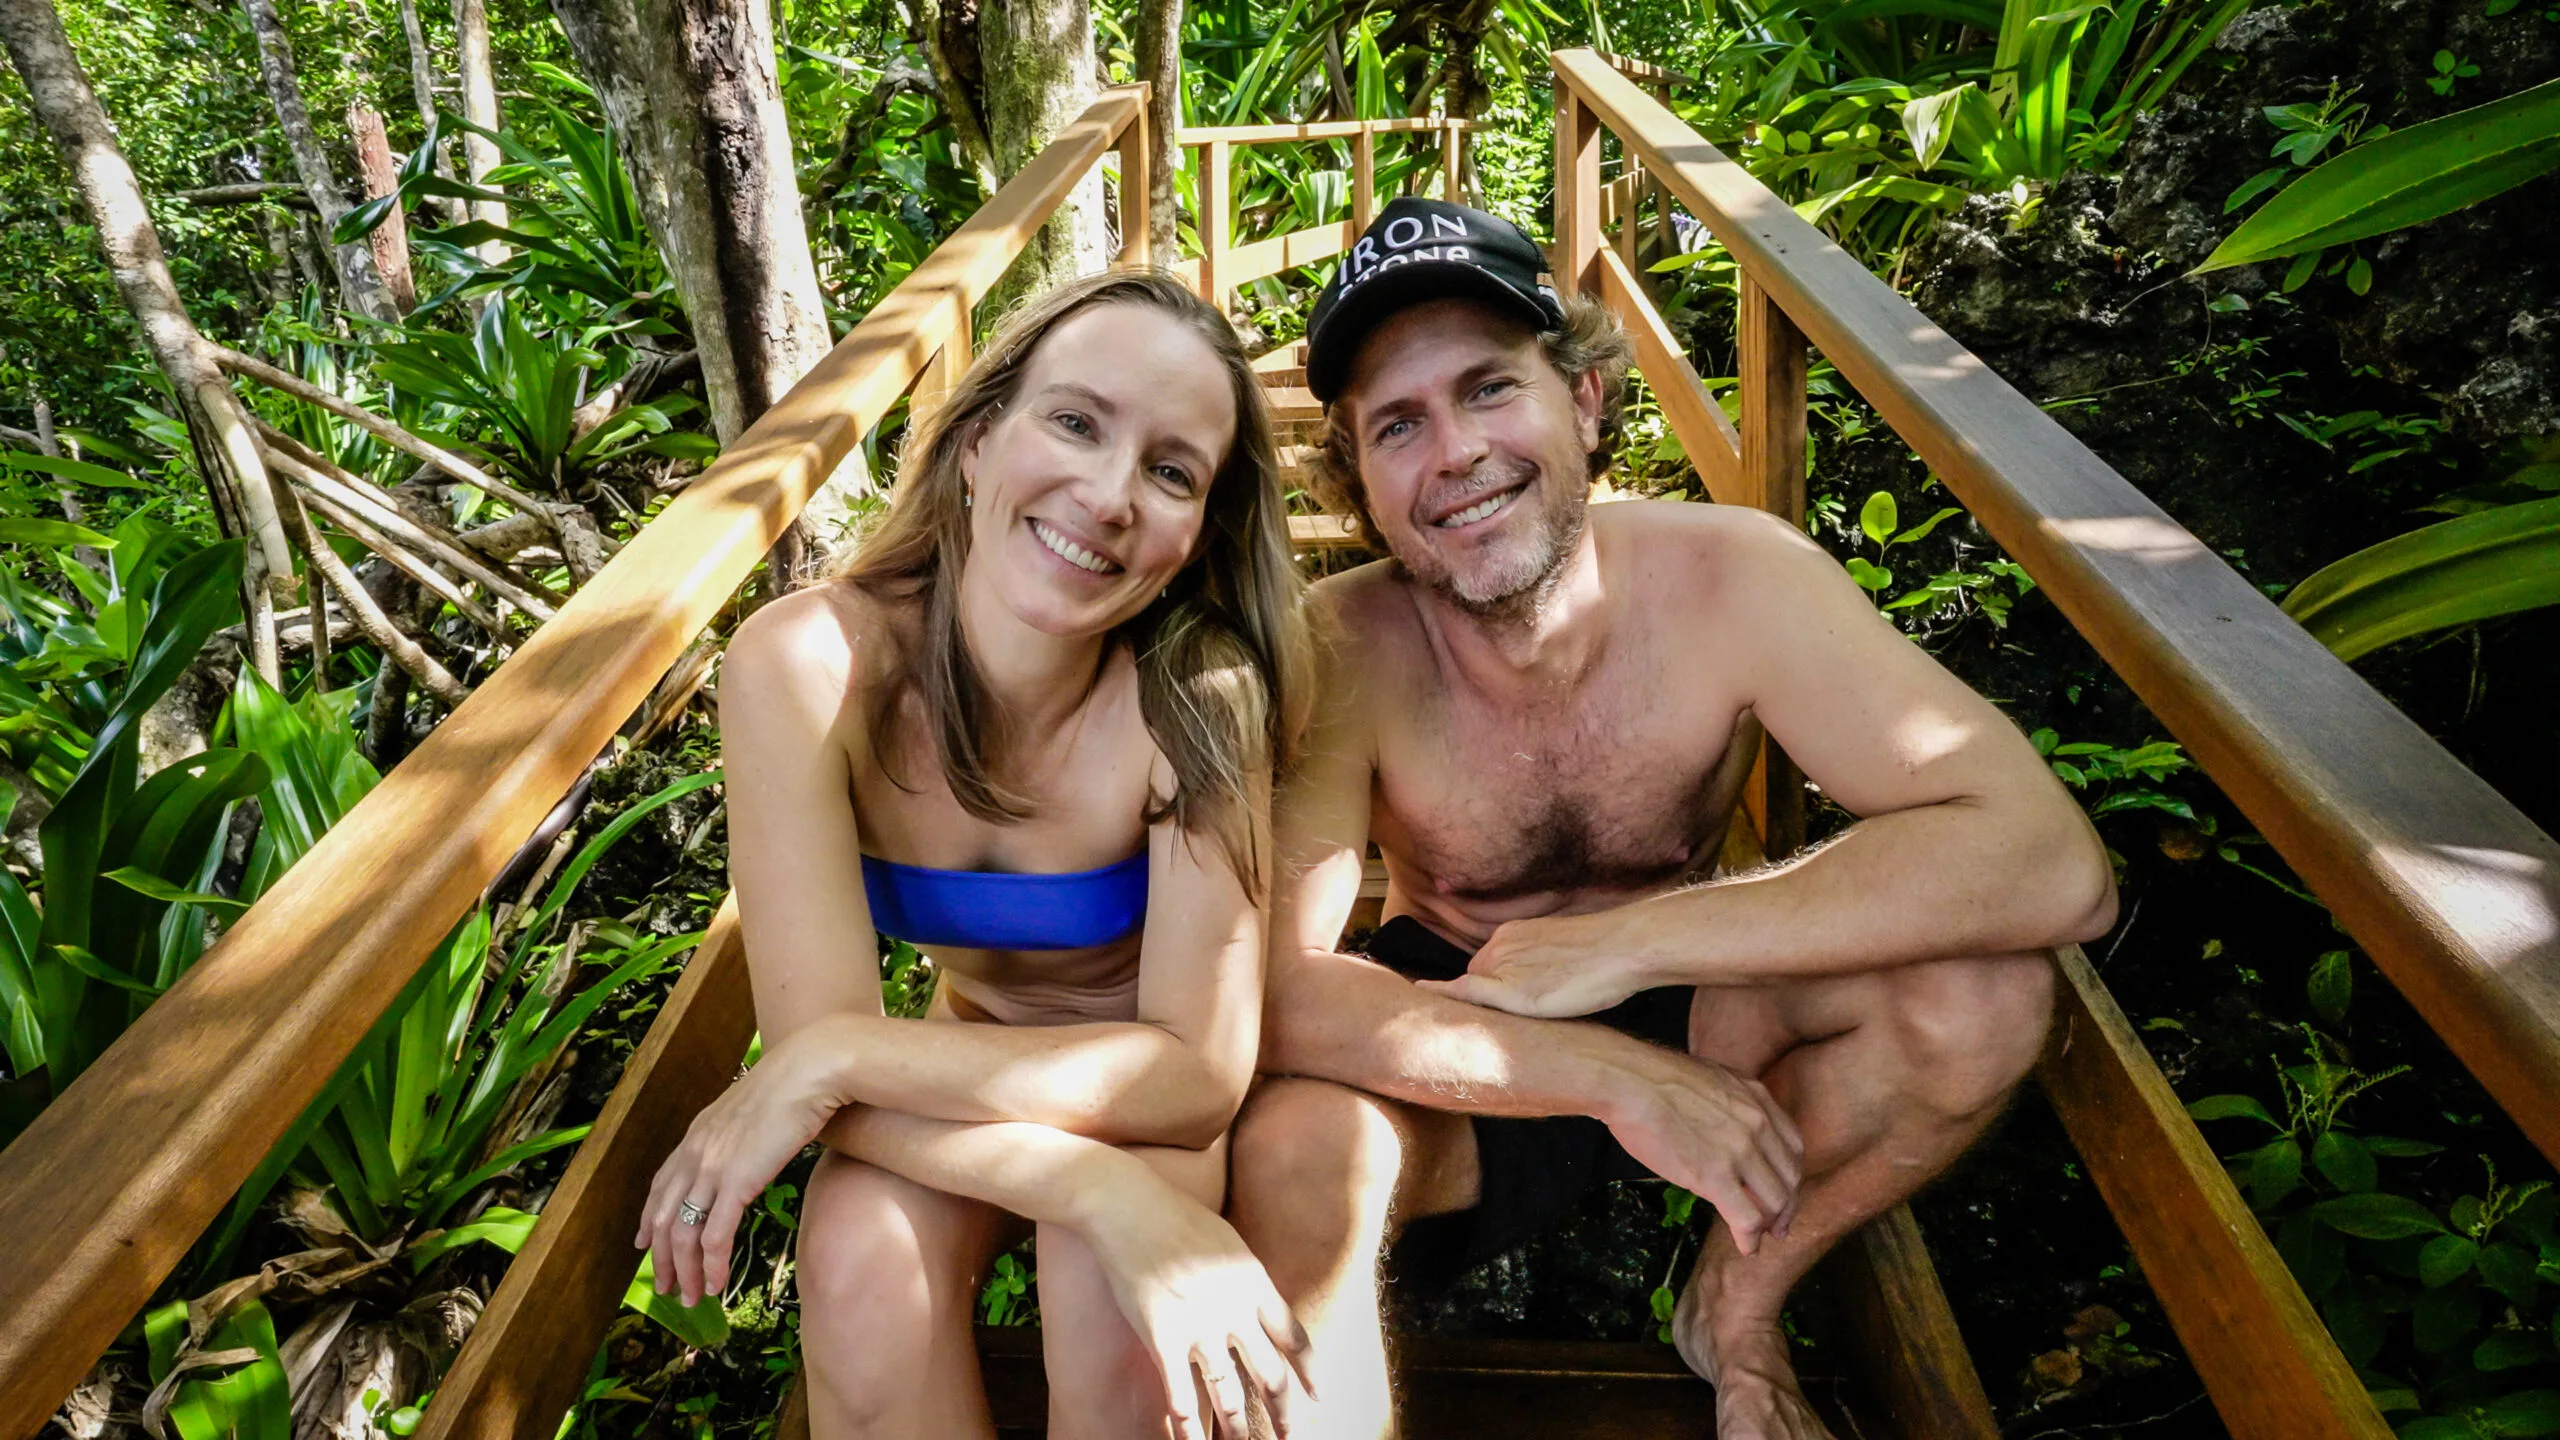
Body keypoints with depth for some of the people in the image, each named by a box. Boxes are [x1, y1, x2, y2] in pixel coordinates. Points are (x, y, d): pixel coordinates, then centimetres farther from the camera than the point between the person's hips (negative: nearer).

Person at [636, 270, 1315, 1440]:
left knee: (1118, 1304, -29)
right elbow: (817, 1036, -27)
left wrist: (835, 1059, -31)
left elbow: (1199, 1069, -25)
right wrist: (1105, 1190, -41)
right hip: (959, 1069, 1)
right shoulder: (809, 664, -25)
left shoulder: (1196, 691, -28)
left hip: (1149, 1090, -1)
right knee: (862, 1268, -28)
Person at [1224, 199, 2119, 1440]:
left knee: (1980, 984, -25)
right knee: (1293, 1150, -35)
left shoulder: (1732, 578, -23)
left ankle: (1738, 1311, 4)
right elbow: (1270, 988, -33)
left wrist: (1623, 942, -33)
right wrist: (1612, 1075, -37)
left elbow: (2052, 864, -31)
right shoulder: (1336, 652, -25)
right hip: (1466, 1046, -2)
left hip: (1684, 1009, 3)